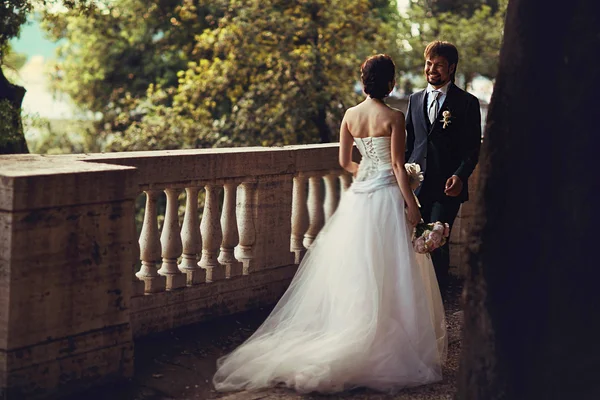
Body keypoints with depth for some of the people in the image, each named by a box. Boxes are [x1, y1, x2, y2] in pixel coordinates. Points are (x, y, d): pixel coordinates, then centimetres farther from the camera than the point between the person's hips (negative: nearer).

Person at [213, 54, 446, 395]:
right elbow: (398, 164, -13)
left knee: (355, 269, 12)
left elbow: (345, 162, 11)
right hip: (387, 196, -5)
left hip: (358, 196, 5)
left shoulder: (351, 115, 6)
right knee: (388, 275, 0)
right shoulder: (395, 117, -10)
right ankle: (386, 350, 4)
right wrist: (411, 203, -8)